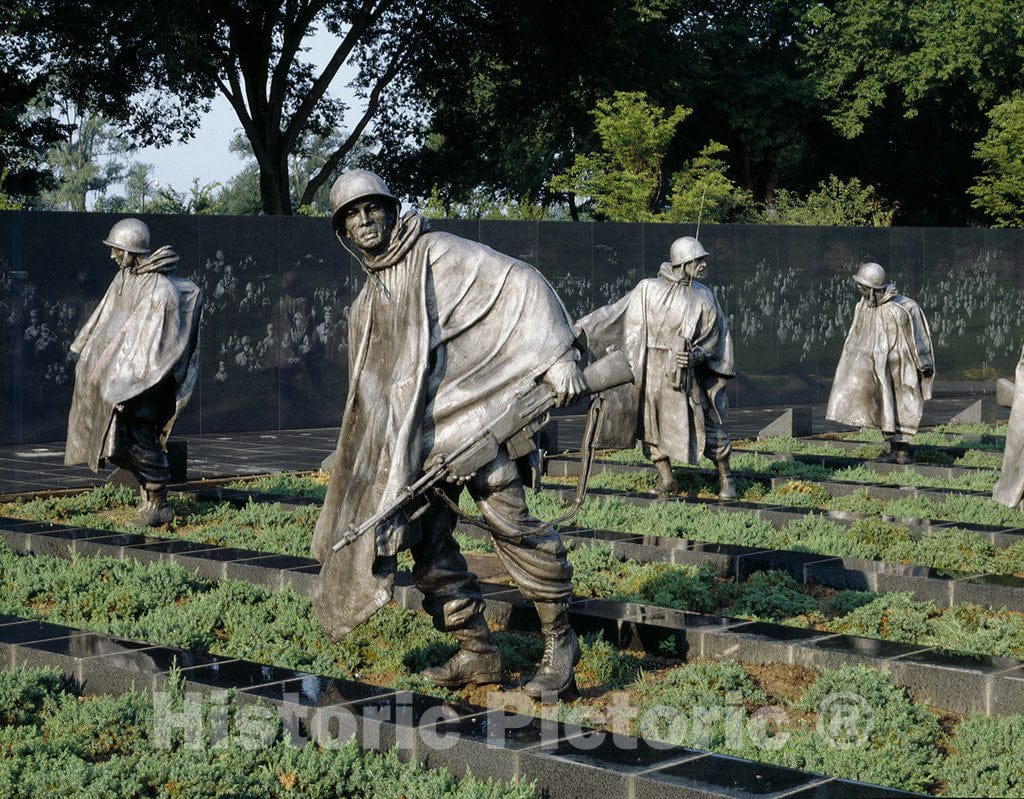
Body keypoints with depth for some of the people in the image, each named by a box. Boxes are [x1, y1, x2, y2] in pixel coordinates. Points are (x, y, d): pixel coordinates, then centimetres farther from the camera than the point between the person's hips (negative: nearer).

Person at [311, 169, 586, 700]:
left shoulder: (437, 255, -1)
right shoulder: (366, 307, 20)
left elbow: (519, 284, -9)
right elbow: (369, 399, 27)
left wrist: (557, 356, -19)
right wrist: (372, 462, 22)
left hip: (470, 413, -7)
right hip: (413, 440, 7)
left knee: (509, 520, -15)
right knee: (426, 544, 3)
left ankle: (559, 641, -3)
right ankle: (477, 653, 14)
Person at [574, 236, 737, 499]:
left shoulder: (703, 297, 3)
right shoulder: (648, 290, 0)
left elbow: (715, 336, 5)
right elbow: (614, 313, 2)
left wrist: (697, 355, -14)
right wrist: (581, 328, -3)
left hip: (683, 373, -1)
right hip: (650, 370, 1)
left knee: (705, 422, -2)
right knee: (650, 424, 5)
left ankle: (726, 478, 14)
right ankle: (666, 480, 20)